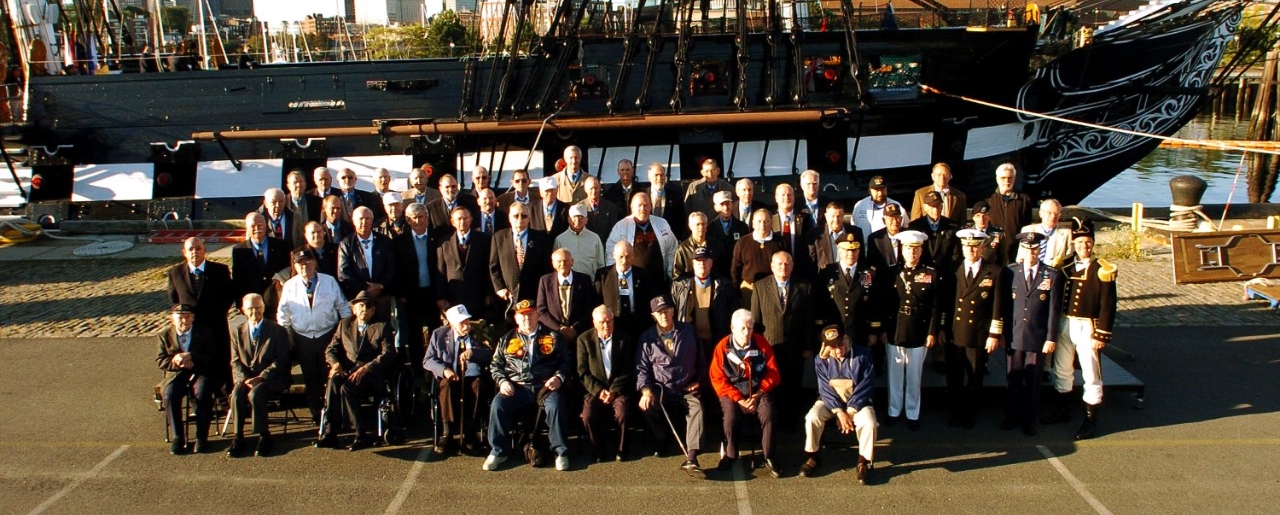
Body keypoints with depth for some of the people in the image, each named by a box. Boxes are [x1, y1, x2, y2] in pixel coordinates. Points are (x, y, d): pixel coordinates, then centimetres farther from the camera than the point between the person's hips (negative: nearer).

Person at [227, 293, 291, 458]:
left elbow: (280, 361, -4)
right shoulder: (238, 333, 15)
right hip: (245, 378, 3)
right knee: (237, 393, -29)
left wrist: (261, 377, -18)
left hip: (270, 379, -3)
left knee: (255, 393, -33)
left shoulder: (278, 331, 4)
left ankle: (264, 437, -20)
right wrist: (245, 379, -12)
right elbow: (235, 362, 8)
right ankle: (238, 437, -21)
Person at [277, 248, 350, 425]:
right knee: (310, 378, 9)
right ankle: (316, 414, 21)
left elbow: (343, 307, 5)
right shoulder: (290, 286, 0)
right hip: (303, 339, 1)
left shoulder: (329, 281, -1)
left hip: (328, 336, -1)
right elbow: (283, 315, 6)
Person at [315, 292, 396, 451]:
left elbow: (388, 354, -5)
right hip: (347, 372, 3)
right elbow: (331, 349, 15)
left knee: (346, 388, -32)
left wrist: (365, 369, -19)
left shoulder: (382, 327, 9)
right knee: (334, 380, -31)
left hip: (372, 375, -3)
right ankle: (329, 431, -31)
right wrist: (335, 363, -9)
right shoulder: (344, 324, 21)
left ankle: (362, 435, -25)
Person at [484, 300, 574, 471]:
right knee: (497, 405, -25)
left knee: (555, 406, -33)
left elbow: (567, 360, 12)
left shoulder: (552, 337, 16)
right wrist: (502, 381, 0)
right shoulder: (507, 340, 21)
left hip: (546, 386, -2)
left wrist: (559, 377, -6)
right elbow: (495, 365, 19)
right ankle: (498, 451, -8)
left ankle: (561, 452, -17)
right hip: (517, 387, 2)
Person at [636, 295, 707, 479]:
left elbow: (701, 360, 17)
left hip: (687, 389, 0)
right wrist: (646, 390, -13)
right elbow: (641, 368, 3)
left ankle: (691, 459, -42)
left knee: (697, 408, -31)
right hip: (660, 390, 0)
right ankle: (664, 439, 1)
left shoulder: (688, 331, 10)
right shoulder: (647, 338, 7)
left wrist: (698, 380, 4)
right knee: (646, 408, -31)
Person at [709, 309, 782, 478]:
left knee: (767, 414, -28)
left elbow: (773, 373, 0)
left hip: (758, 390, 1)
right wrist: (738, 399, -14)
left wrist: (758, 395, -11)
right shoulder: (722, 347, -6)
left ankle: (768, 457, -10)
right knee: (730, 415, -30)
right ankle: (730, 454, -4)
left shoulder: (762, 343, -2)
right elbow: (718, 379, -6)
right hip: (732, 392, -1)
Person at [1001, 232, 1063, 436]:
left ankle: (1029, 421, 21)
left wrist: (1051, 338, -6)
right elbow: (1005, 305, 4)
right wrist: (1002, 333, 3)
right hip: (1014, 336, 1)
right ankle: (1011, 417, 24)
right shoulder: (1010, 272, 1)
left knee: (1033, 381, 8)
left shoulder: (1052, 275, -3)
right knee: (1013, 379, 10)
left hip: (1038, 338, -1)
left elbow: (1054, 310, -3)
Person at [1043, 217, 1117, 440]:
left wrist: (1101, 335, -13)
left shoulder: (1102, 270, -8)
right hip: (1064, 325, 5)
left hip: (1087, 328, -5)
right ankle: (1062, 411, 32)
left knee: (1091, 375, 4)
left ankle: (1090, 420, 14)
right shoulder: (1064, 266, 5)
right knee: (1061, 370, 16)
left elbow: (1108, 305, -10)